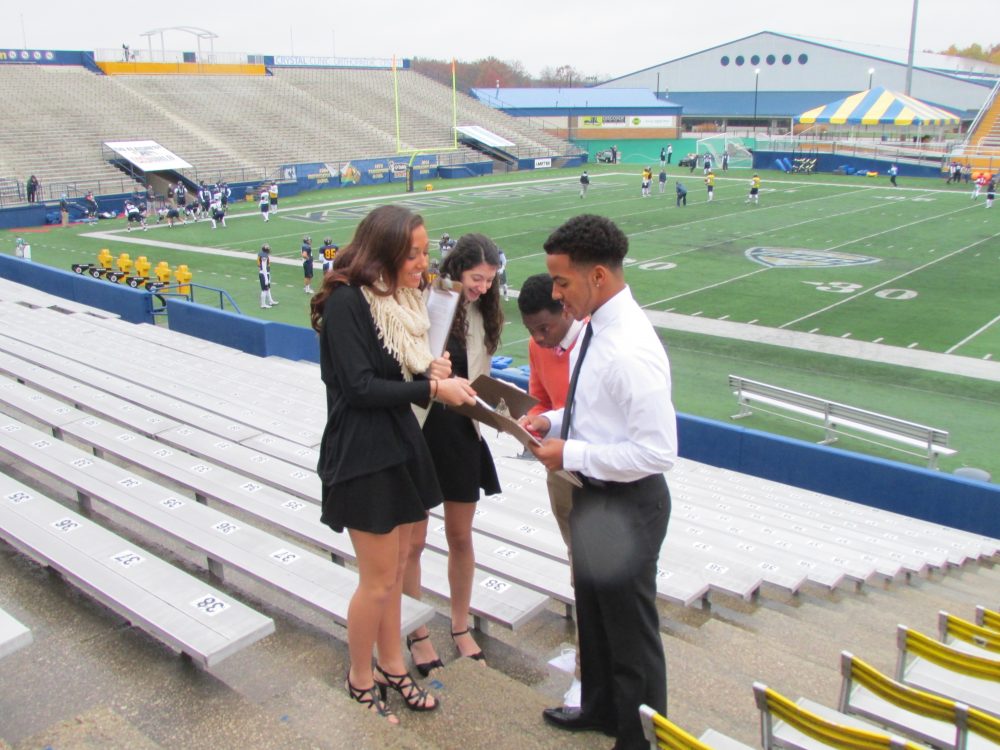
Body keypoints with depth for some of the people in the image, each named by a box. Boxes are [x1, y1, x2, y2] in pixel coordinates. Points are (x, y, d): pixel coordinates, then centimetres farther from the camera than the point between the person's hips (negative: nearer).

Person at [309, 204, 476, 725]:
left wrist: (429, 369, -6)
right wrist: (431, 389, -19)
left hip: (400, 446, 8)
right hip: (362, 455, -8)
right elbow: (360, 388, -21)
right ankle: (361, 678, 27)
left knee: (394, 570, 18)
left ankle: (391, 666, 35)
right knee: (379, 579, 4)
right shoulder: (347, 301, -17)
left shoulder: (399, 298, 7)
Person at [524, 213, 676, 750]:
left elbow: (657, 452, -29)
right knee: (592, 611, 27)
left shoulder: (631, 350, -29)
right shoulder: (595, 328, 1)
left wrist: (570, 455, -24)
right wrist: (555, 420, -1)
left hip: (626, 505, -10)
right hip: (592, 495, 10)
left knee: (630, 630, 12)